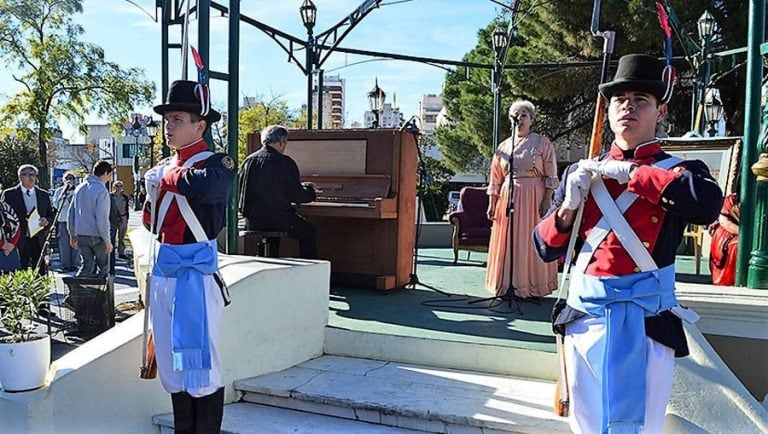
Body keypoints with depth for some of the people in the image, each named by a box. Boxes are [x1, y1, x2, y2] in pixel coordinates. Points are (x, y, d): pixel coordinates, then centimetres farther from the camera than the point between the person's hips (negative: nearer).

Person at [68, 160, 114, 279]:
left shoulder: (79, 188, 9)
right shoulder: (101, 190, -14)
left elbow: (71, 213, 14)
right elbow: (102, 219, -19)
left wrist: (72, 234, 21)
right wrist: (107, 240, -13)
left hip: (81, 235, 6)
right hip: (97, 236, -6)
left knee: (86, 266, 12)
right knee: (103, 267, 7)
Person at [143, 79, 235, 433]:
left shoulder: (217, 163, -8)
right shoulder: (161, 168, 14)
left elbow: (206, 185, -33)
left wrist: (171, 176, -14)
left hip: (196, 271, -8)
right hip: (163, 271, 8)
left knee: (199, 363, -1)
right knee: (171, 363, 16)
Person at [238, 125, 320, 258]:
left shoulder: (248, 160, 5)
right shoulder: (285, 162, -12)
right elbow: (297, 196, -11)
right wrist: (310, 190, 13)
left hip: (251, 221, 6)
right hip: (278, 219, -6)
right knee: (309, 232, 15)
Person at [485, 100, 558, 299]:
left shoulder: (542, 143, 2)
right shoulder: (504, 146, 11)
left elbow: (550, 176, -3)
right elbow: (495, 180, 12)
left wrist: (547, 200, -12)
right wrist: (491, 204, 7)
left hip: (534, 199, -3)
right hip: (507, 198, 3)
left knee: (531, 241, 0)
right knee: (507, 242, 5)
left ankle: (531, 286, 10)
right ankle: (507, 285, 14)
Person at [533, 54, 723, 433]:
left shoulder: (678, 171, -1)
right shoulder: (581, 173, 7)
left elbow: (708, 202, -27)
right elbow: (546, 249, 8)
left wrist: (629, 173, -20)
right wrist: (569, 207, -11)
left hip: (646, 321, -3)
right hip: (584, 318, 3)